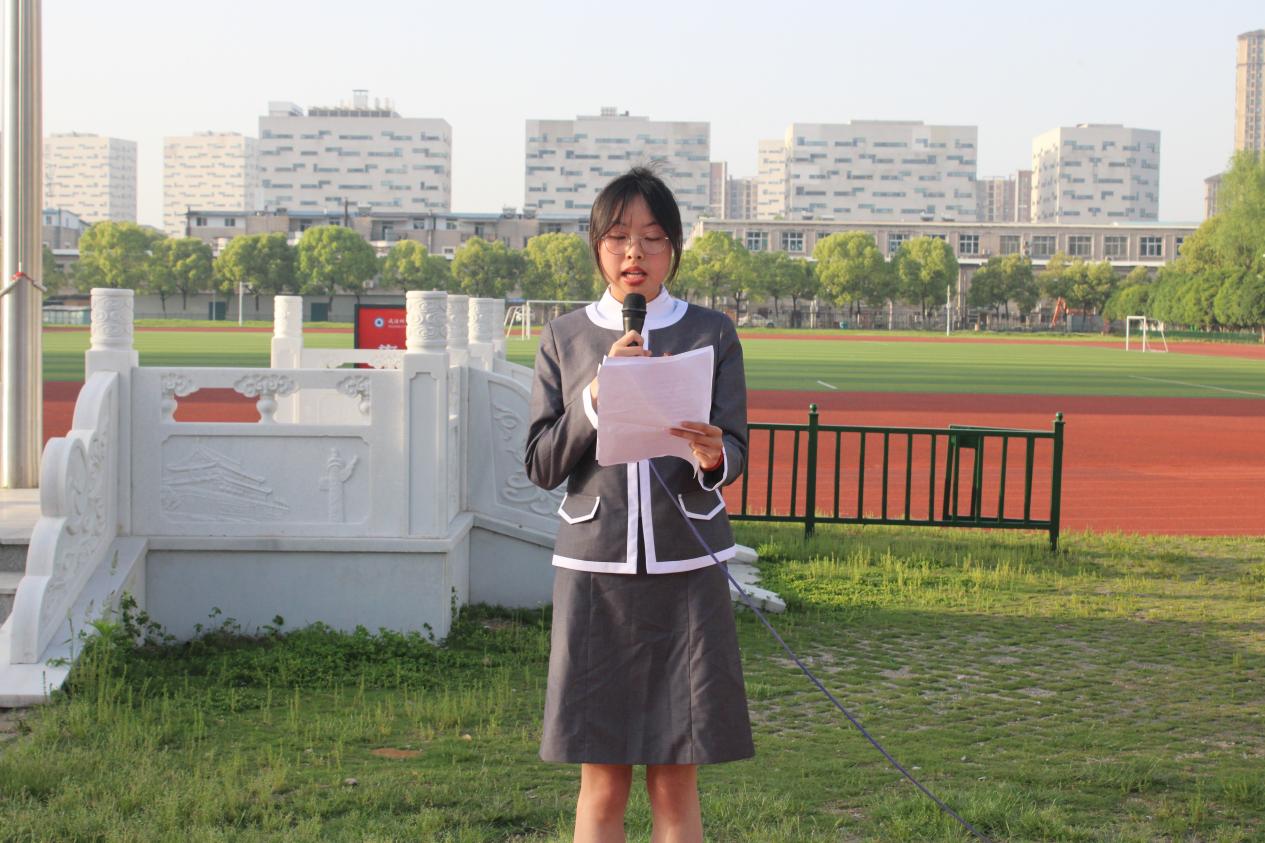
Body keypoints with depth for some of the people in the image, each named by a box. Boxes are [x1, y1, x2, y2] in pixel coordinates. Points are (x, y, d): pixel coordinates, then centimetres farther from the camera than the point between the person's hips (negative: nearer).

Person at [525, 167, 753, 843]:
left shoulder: (712, 333, 5)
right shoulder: (565, 338, 6)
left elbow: (735, 452, 0)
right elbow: (541, 465, 1)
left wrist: (712, 458, -24)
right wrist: (598, 394, -13)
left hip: (686, 568, 0)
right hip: (595, 570, 0)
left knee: (676, 784, 5)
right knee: (603, 784, 4)